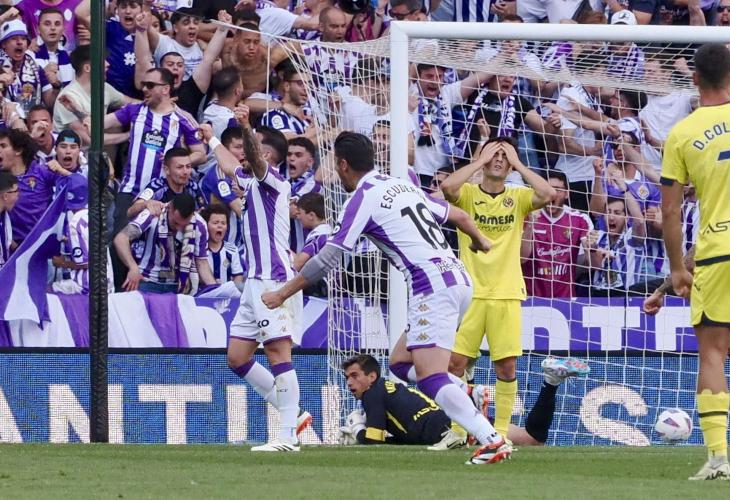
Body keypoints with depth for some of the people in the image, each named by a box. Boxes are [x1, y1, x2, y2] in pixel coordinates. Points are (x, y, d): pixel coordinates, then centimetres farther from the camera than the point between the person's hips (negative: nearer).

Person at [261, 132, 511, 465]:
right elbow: (460, 216, 30)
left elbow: (327, 259, -4)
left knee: (430, 378, -17)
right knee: (400, 362, 16)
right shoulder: (403, 185, 20)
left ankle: (491, 440, -30)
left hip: (433, 287, -9)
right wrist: (480, 241, 53)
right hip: (459, 278, 9)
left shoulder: (362, 198, -3)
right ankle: (471, 397, -3)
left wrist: (281, 294, 7)